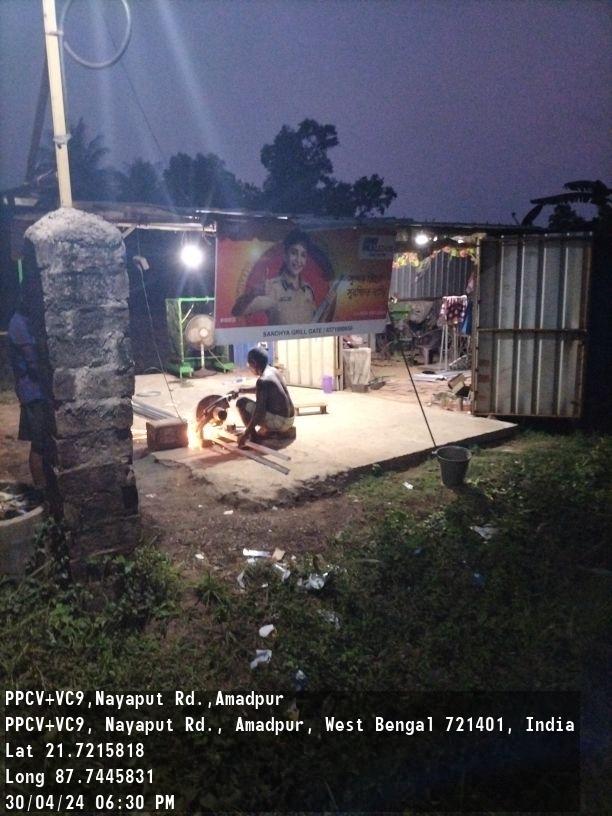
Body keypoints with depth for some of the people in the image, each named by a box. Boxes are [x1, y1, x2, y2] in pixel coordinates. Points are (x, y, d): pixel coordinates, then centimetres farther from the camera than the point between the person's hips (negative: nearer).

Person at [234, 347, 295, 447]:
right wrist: (243, 390, 34)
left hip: (280, 421, -9)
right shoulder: (273, 370, 8)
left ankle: (253, 436, 2)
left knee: (241, 402, -3)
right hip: (290, 418, 9)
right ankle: (284, 431, 17)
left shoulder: (262, 380, -18)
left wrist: (245, 434, -19)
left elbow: (259, 412, -22)